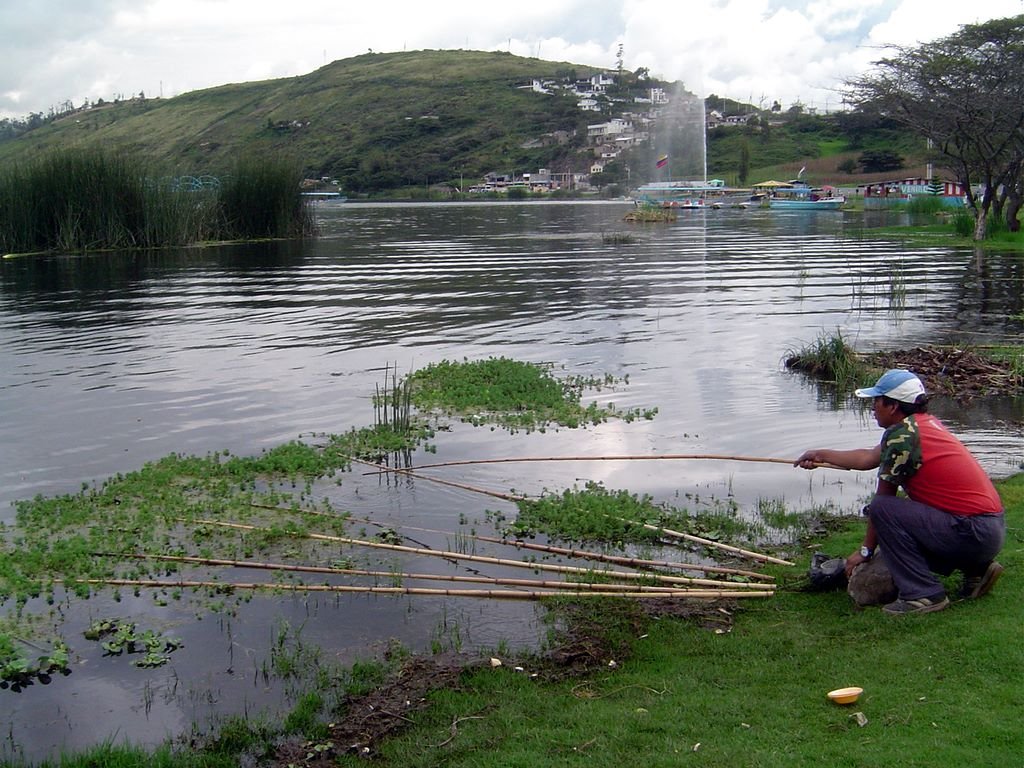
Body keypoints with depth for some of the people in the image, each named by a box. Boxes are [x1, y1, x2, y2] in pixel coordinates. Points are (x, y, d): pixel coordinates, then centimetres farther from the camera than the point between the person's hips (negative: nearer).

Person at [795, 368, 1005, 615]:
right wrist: (822, 455, 32)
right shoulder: (926, 422, 12)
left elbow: (882, 498, -6)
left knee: (883, 507, -15)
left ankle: (924, 594, -10)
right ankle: (976, 569, 18)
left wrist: (866, 550, 3)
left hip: (974, 534, -9)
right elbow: (868, 458, 21)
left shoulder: (902, 433, -14)